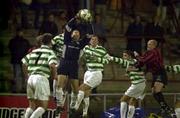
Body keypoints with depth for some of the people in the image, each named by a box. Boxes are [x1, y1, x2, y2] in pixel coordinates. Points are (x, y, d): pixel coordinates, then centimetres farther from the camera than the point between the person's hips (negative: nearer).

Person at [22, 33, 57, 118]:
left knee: (32, 106, 16)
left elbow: (24, 64, 15)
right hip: (41, 78, -6)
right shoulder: (50, 52, 1)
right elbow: (52, 65, -16)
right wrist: (54, 76, 1)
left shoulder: (34, 52, 18)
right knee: (43, 106, 0)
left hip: (31, 78, 6)